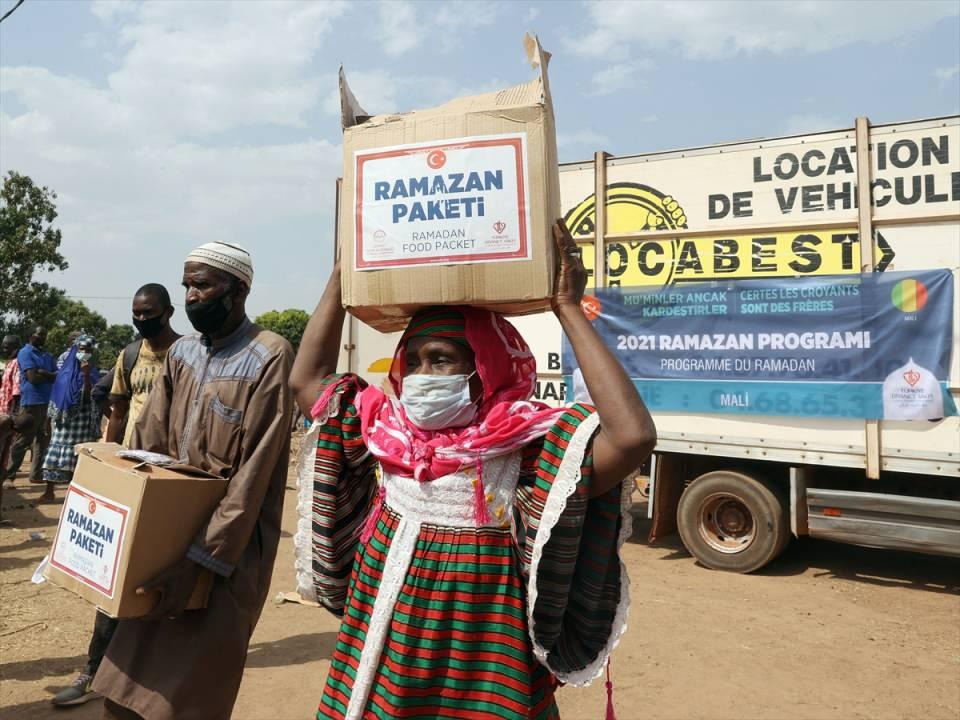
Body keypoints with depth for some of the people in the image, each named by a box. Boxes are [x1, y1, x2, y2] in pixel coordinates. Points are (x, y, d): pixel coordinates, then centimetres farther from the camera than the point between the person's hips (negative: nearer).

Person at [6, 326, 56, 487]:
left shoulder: (48, 356, 18)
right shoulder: (25, 353, -4)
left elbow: (58, 376, 6)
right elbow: (33, 378, -15)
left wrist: (42, 372, -10)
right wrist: (50, 375, 1)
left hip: (48, 402, 7)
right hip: (32, 402, -7)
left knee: (43, 440, 8)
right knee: (23, 441, -3)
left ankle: (37, 474, 15)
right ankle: (9, 475, 5)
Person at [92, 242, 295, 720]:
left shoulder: (269, 356, -16)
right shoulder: (181, 353, 7)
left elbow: (252, 476, -19)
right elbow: (145, 441, 6)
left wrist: (200, 560, -21)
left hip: (230, 550, -6)